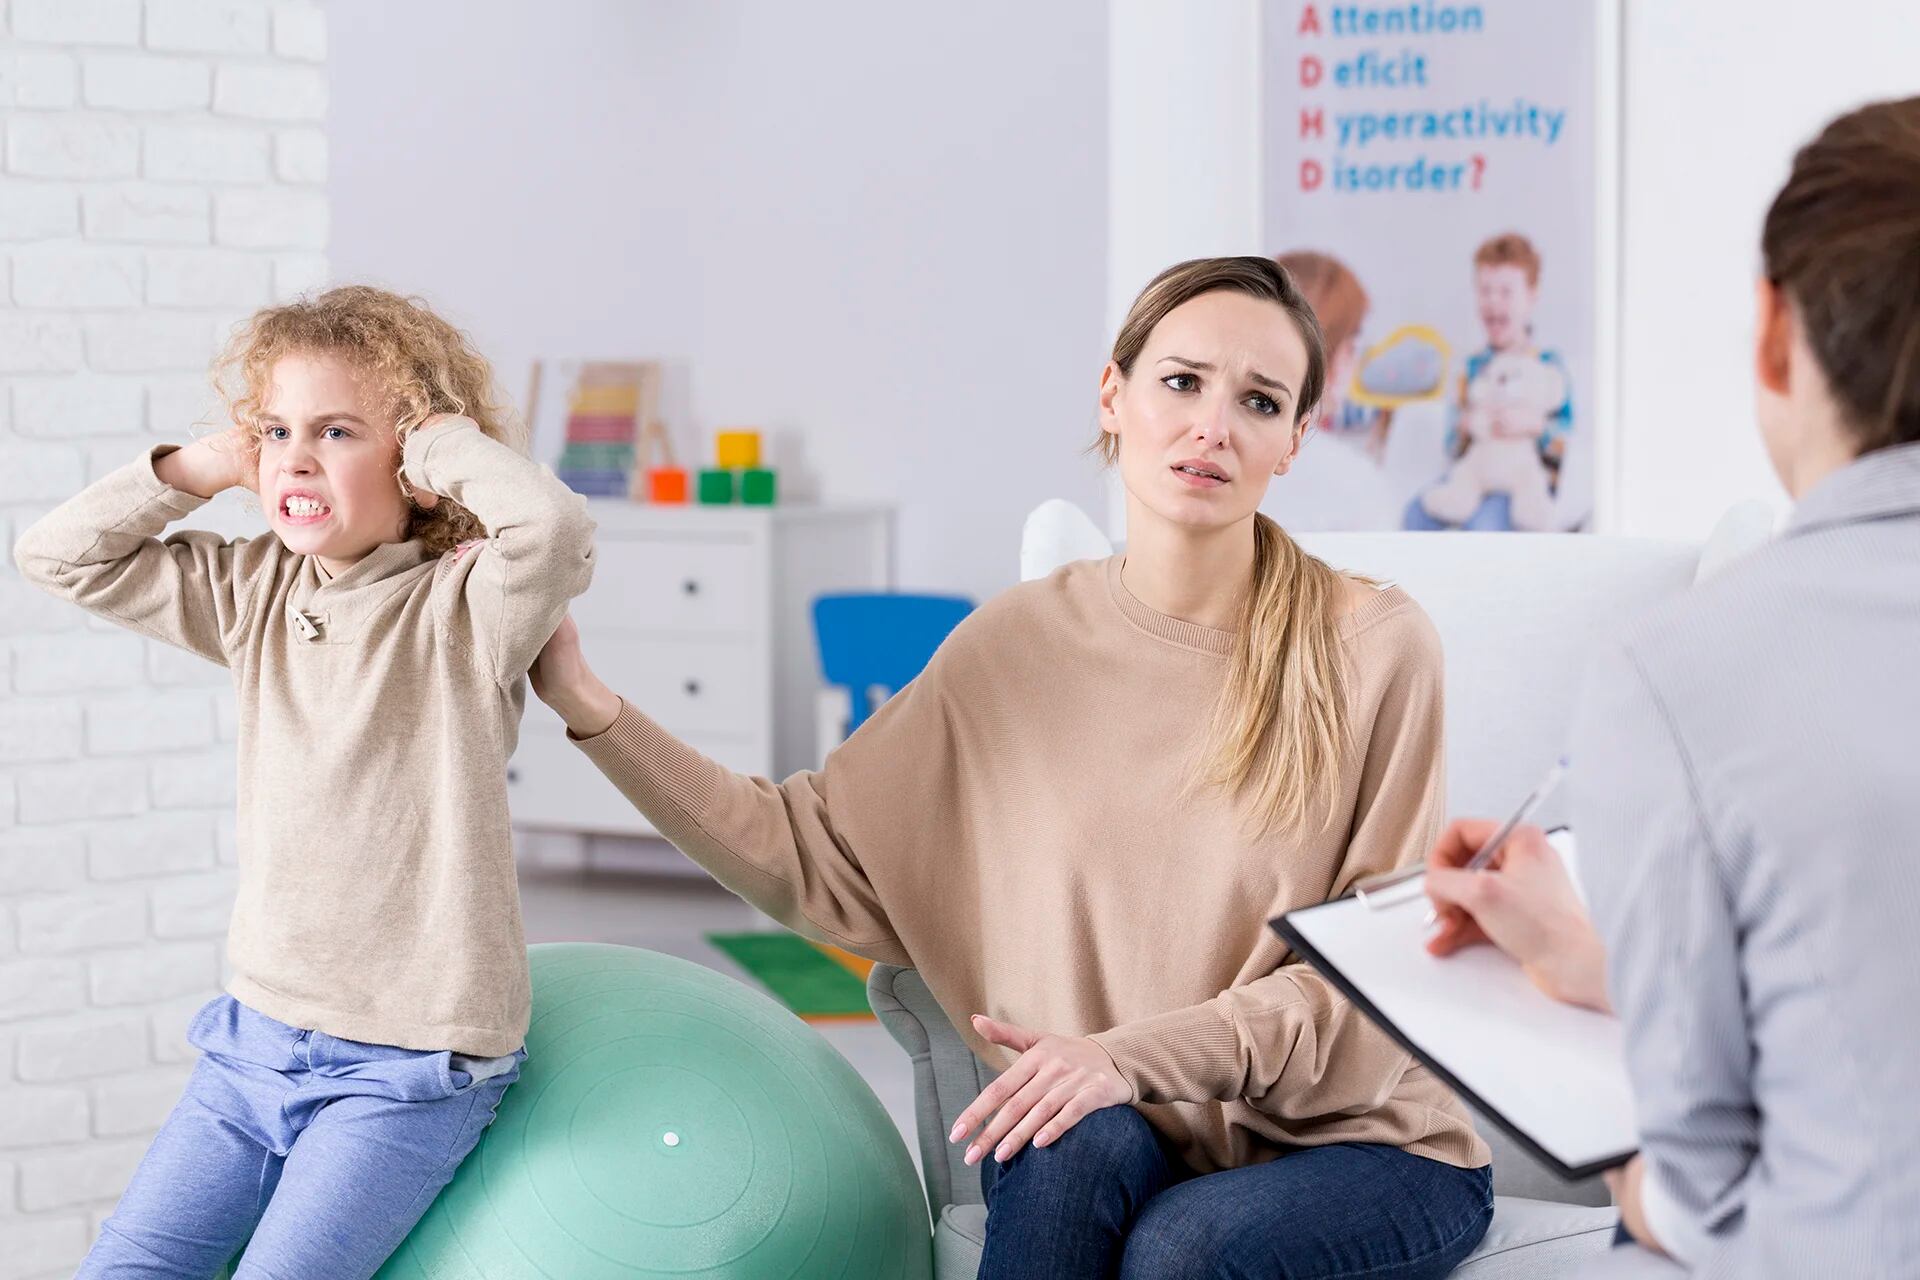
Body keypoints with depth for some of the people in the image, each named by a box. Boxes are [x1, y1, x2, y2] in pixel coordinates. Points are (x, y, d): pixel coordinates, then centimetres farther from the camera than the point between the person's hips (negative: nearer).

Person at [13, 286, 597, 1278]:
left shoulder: (463, 609, -13)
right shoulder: (253, 596, 6)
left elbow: (555, 532, -35)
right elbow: (59, 555, 9)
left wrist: (442, 439, -19)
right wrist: (208, 465, -2)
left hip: (408, 1065, -6)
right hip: (256, 1037, 6)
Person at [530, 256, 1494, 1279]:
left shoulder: (1372, 649, -9)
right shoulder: (1017, 648, 1)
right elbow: (820, 862, 2)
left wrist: (1134, 1055, -23)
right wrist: (589, 708, -6)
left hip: (1365, 1143, -2)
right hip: (1122, 1146, 3)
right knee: (1074, 1139, -32)